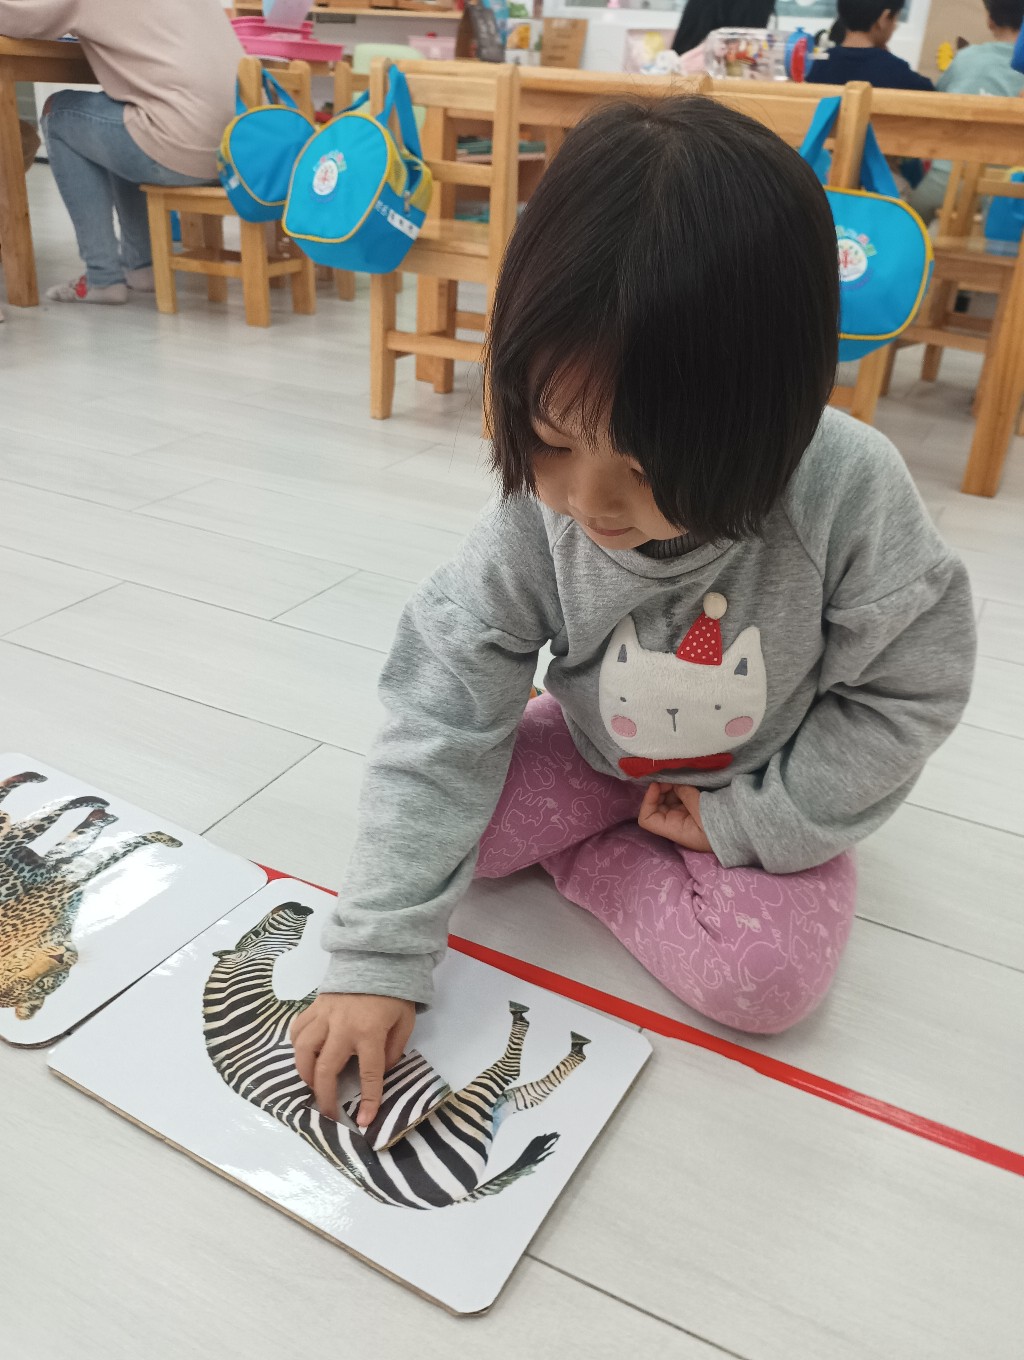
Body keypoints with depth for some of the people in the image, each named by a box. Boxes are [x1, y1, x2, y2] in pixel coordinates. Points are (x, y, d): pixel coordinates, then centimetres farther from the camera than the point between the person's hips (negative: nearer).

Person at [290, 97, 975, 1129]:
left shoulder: (851, 494, -32)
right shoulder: (529, 523, -28)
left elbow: (911, 690, -16)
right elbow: (440, 723, -26)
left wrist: (756, 818, -17)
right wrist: (377, 958, -29)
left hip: (766, 790, 0)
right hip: (599, 760, 1)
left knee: (766, 978, -23)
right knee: (450, 814, -18)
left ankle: (579, 858, -2)